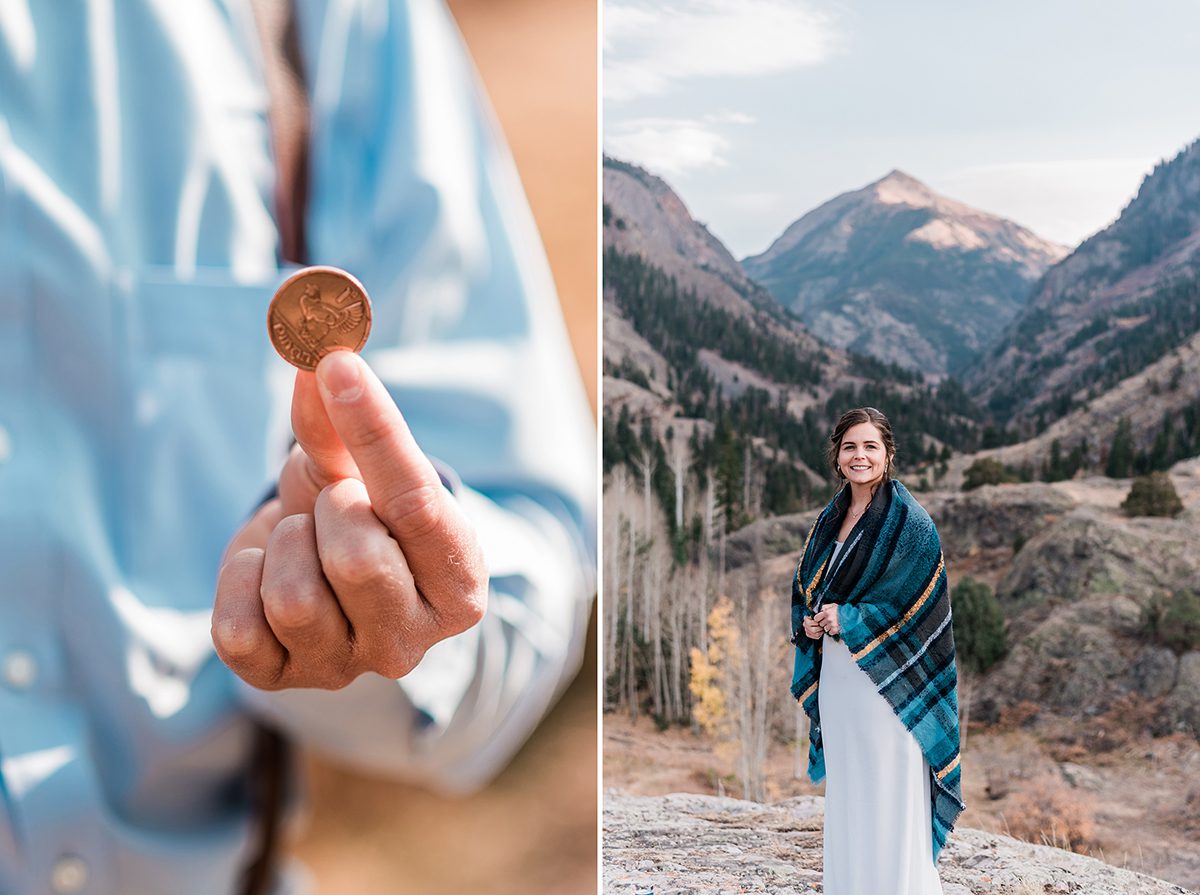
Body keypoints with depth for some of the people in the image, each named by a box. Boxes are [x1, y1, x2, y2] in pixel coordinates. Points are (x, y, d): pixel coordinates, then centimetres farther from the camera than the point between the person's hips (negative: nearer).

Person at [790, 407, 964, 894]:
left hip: (886, 675, -7)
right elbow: (806, 585, 17)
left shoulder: (908, 520, -10)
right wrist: (808, 622, -3)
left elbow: (918, 599, -14)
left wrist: (848, 618, -15)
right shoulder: (830, 517, 11)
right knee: (845, 789, 13)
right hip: (835, 676, 7)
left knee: (889, 793, -2)